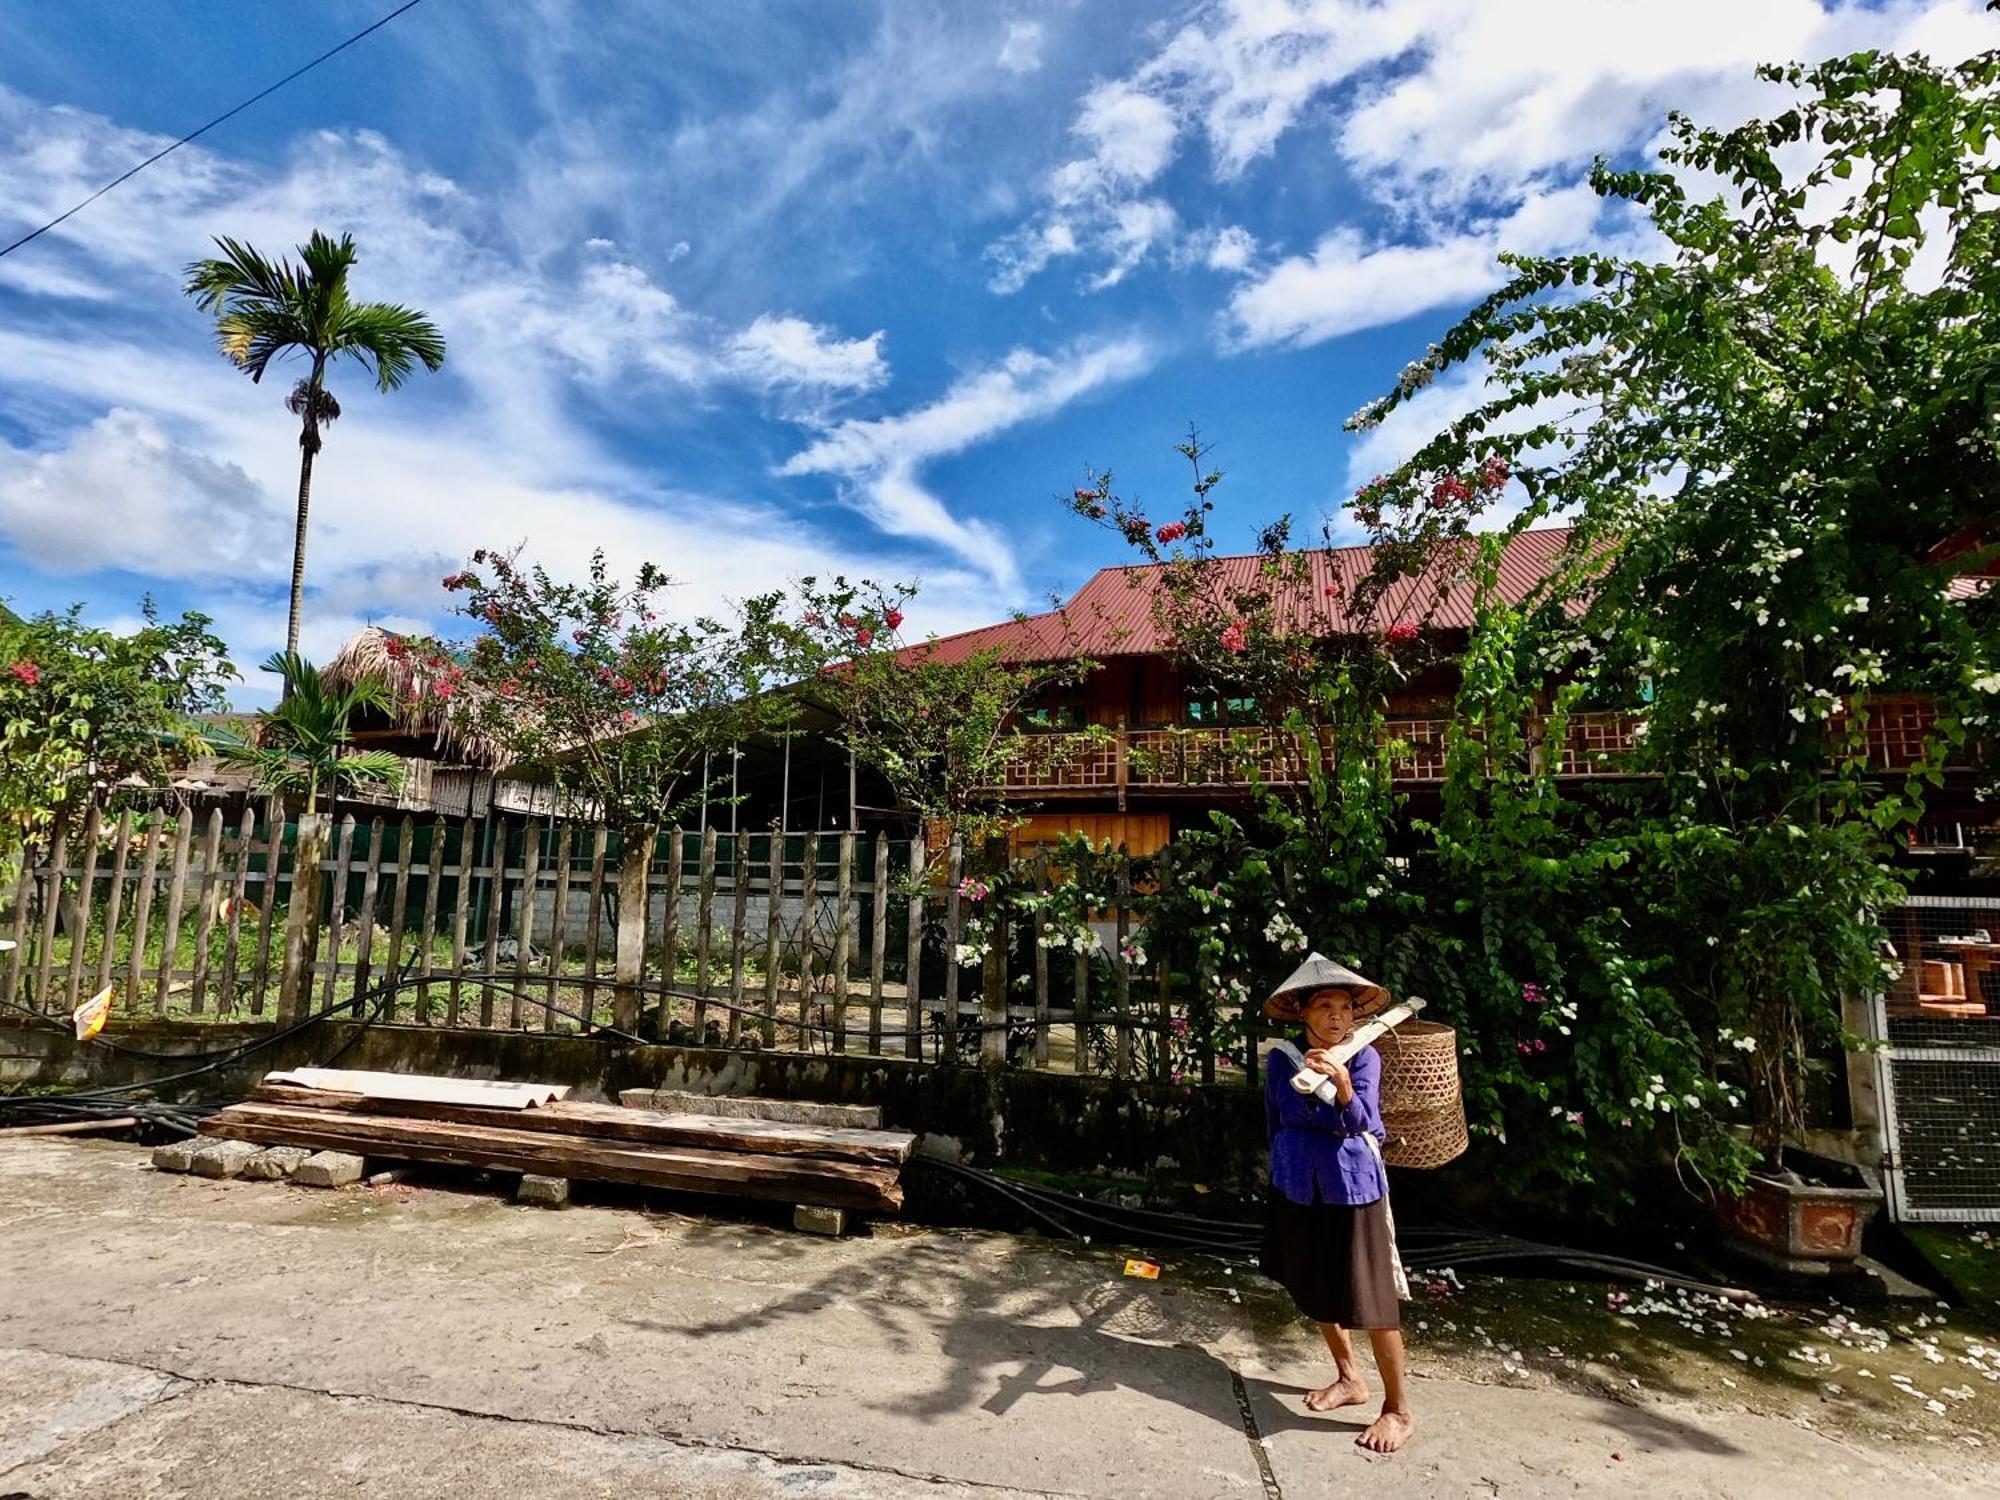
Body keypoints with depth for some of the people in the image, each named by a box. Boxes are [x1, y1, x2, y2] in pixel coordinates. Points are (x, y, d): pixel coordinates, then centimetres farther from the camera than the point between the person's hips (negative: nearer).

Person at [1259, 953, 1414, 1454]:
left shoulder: (1364, 1058, -13)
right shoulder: (1282, 1059, -6)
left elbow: (1361, 1120, -26)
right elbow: (1280, 1121, 5)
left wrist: (1342, 1084, -44)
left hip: (1352, 1187, -4)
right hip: (1298, 1187, 4)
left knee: (1371, 1298, 1)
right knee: (1315, 1290, 18)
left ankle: (1398, 1410, 19)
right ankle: (1349, 1379, 40)